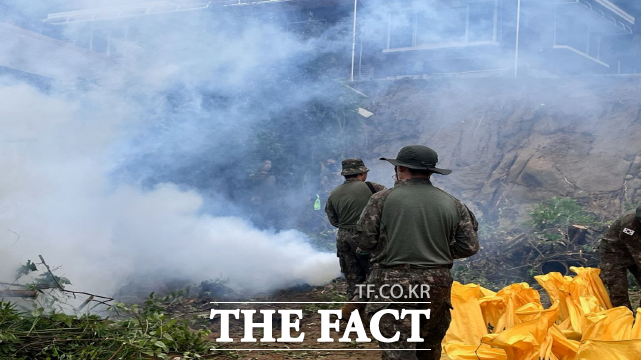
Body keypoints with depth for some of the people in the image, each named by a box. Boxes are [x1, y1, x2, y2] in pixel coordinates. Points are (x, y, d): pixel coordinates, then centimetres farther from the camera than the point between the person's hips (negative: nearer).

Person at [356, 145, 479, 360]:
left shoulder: (383, 199, -4)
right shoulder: (452, 204, 5)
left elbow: (365, 241, -5)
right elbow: (470, 246, 4)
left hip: (395, 285, -4)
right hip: (437, 286, 4)